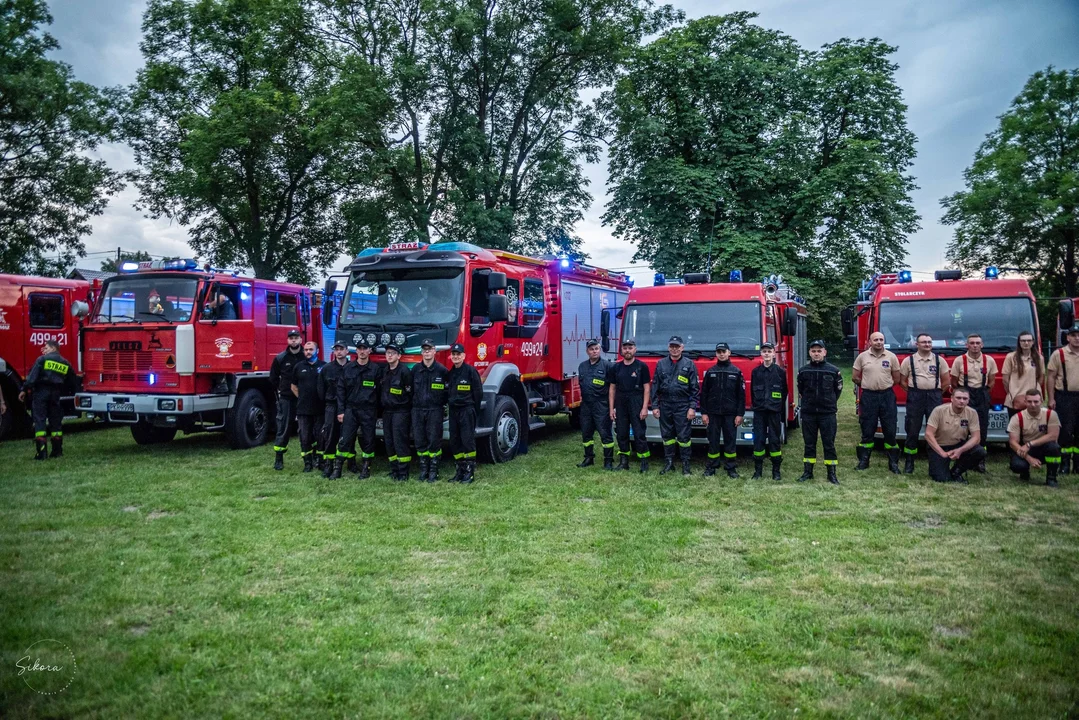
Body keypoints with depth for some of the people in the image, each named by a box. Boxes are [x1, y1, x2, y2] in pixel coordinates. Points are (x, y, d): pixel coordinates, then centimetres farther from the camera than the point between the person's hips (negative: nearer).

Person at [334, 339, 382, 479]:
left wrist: (377, 412, 0)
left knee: (368, 440, 5)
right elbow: (341, 390, 3)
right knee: (345, 440, -2)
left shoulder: (376, 369, 1)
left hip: (368, 411, 0)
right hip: (350, 409, 1)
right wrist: (340, 411, -2)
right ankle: (337, 469, 3)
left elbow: (379, 392, 2)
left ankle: (366, 468, 16)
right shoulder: (347, 368, 4)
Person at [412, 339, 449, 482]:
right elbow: (411, 389, 13)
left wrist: (443, 404, -2)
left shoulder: (442, 370, -2)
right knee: (419, 441, 5)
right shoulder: (415, 369, 7)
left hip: (435, 410, -3)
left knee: (434, 441, -2)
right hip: (417, 410, 3)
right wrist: (411, 405, 9)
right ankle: (423, 469, 14)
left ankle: (433, 471, 6)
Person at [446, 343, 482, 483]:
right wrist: (449, 403, 10)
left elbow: (478, 392, -6)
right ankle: (460, 470, 15)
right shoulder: (449, 373, 13)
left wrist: (475, 411, -5)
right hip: (453, 411, 7)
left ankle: (470, 472, -2)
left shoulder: (470, 371, -7)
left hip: (467, 410, -7)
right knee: (454, 441, 7)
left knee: (468, 441, -7)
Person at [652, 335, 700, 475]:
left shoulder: (689, 364, 0)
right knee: (667, 435, 9)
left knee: (684, 436, -1)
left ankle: (686, 464, 9)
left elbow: (695, 388, -1)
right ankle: (668, 462, 18)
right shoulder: (661, 364, 7)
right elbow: (655, 386, 9)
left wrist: (692, 407, -7)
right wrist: (655, 406, 4)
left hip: (683, 406, -3)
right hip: (665, 406, 3)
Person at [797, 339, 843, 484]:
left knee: (829, 443, 2)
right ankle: (808, 472, 16)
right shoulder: (803, 370, 1)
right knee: (809, 443, 8)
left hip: (828, 413, -1)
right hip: (808, 413, 1)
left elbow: (838, 390, 11)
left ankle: (832, 474, 9)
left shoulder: (833, 370, -2)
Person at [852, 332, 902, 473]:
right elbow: (855, 377, 6)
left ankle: (893, 463, 10)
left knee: (890, 430, 2)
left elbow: (896, 379, 8)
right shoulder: (862, 357, 2)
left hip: (887, 396, 0)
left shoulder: (891, 357, 2)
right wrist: (869, 385, 10)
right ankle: (863, 461, 13)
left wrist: (884, 385, 12)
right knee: (867, 430, 5)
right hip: (868, 397, 0)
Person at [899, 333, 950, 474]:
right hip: (915, 397, -1)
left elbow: (947, 381, 10)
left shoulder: (940, 360, 8)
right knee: (912, 430, 1)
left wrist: (937, 393, 6)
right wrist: (913, 393, 1)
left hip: (934, 397, 1)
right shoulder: (908, 360, 5)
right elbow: (902, 380, 6)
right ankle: (909, 462, 7)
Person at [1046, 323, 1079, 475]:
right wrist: (1051, 399, -8)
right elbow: (1051, 377, -3)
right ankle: (1065, 463, 5)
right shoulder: (1059, 354, -3)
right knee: (1065, 430, -2)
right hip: (1064, 397, -3)